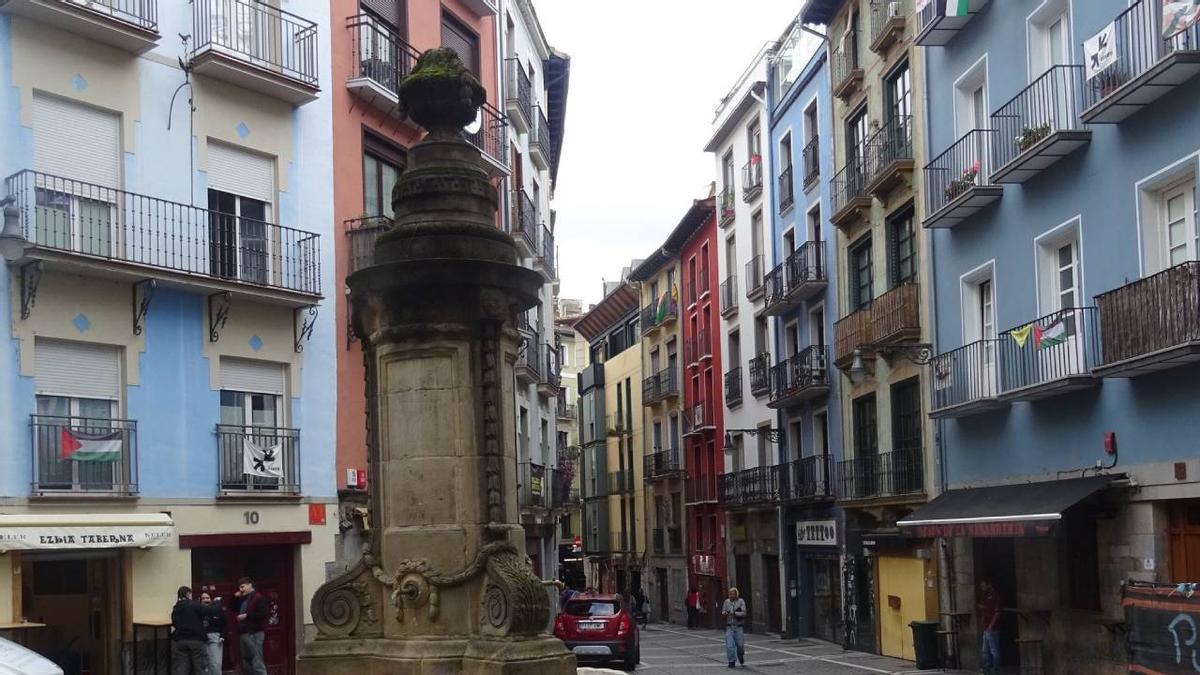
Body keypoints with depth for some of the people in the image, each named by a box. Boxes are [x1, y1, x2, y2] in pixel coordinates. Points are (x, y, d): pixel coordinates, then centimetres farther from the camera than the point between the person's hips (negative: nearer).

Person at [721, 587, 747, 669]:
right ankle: (731, 661, 0)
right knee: (729, 645, -9)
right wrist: (724, 613, -11)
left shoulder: (741, 601, -2)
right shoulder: (726, 602, 6)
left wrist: (734, 613, -23)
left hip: (739, 626, -1)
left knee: (740, 644, 3)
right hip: (729, 627, 1)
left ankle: (741, 658, 32)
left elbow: (743, 613, -11)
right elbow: (723, 612, 12)